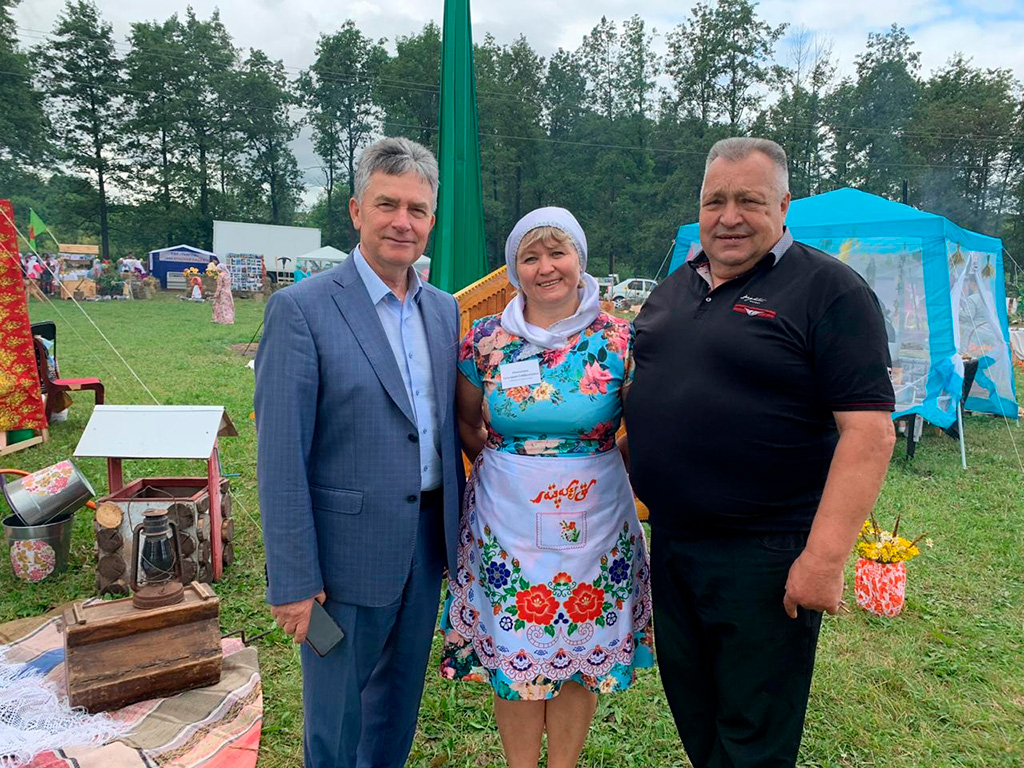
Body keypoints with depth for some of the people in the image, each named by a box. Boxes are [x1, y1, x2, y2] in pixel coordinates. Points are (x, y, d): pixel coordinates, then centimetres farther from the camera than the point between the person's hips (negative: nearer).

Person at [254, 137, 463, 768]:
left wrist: (456, 526, 10)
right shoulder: (301, 309, -14)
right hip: (349, 549, -5)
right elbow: (282, 457, -15)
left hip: (428, 538, 6)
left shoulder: (445, 310, 5)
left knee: (401, 698, 24)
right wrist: (294, 579, -14)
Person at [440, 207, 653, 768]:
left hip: (593, 524, 0)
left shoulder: (619, 340, -5)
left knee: (582, 652, 13)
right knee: (513, 657, 11)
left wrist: (594, 464, 0)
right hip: (506, 521, 1)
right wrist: (502, 465, 5)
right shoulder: (487, 340, -1)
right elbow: (466, 420, 12)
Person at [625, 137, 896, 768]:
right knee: (689, 710, 24)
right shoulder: (675, 287, 9)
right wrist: (634, 482, 12)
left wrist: (826, 556, -23)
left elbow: (869, 432, -18)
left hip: (764, 553, -6)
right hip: (670, 542, 7)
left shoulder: (828, 289, -12)